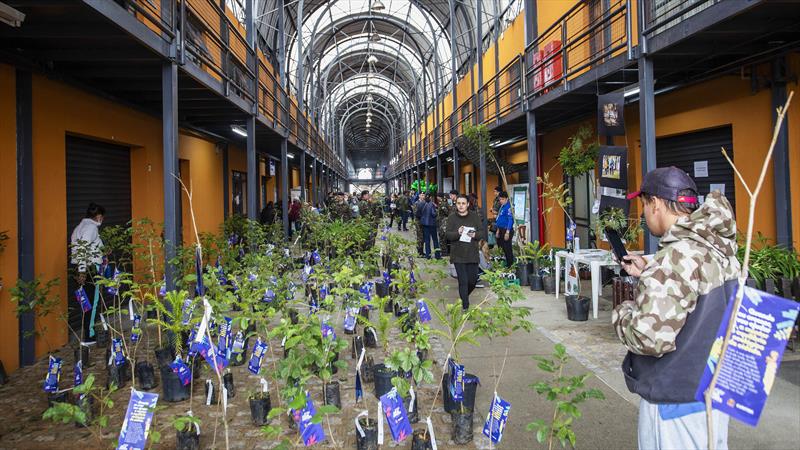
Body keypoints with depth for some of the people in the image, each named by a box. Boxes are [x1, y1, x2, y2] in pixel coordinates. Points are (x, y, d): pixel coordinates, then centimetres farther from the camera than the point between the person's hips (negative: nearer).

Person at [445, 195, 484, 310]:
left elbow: (482, 233, 4)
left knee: (473, 280, 8)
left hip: (473, 254, 2)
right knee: (463, 281, -4)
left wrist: (475, 235, -17)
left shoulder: (475, 217, 3)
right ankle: (465, 306, 6)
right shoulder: (452, 218, 0)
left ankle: (465, 296, 38)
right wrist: (457, 233, -25)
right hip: (458, 255, -2)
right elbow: (447, 235, -5)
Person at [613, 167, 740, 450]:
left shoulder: (678, 257, -26)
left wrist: (622, 313, -13)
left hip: (677, 400, -8)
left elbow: (650, 337, -31)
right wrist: (647, 275, 12)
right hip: (717, 390, 9)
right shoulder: (721, 248, 2)